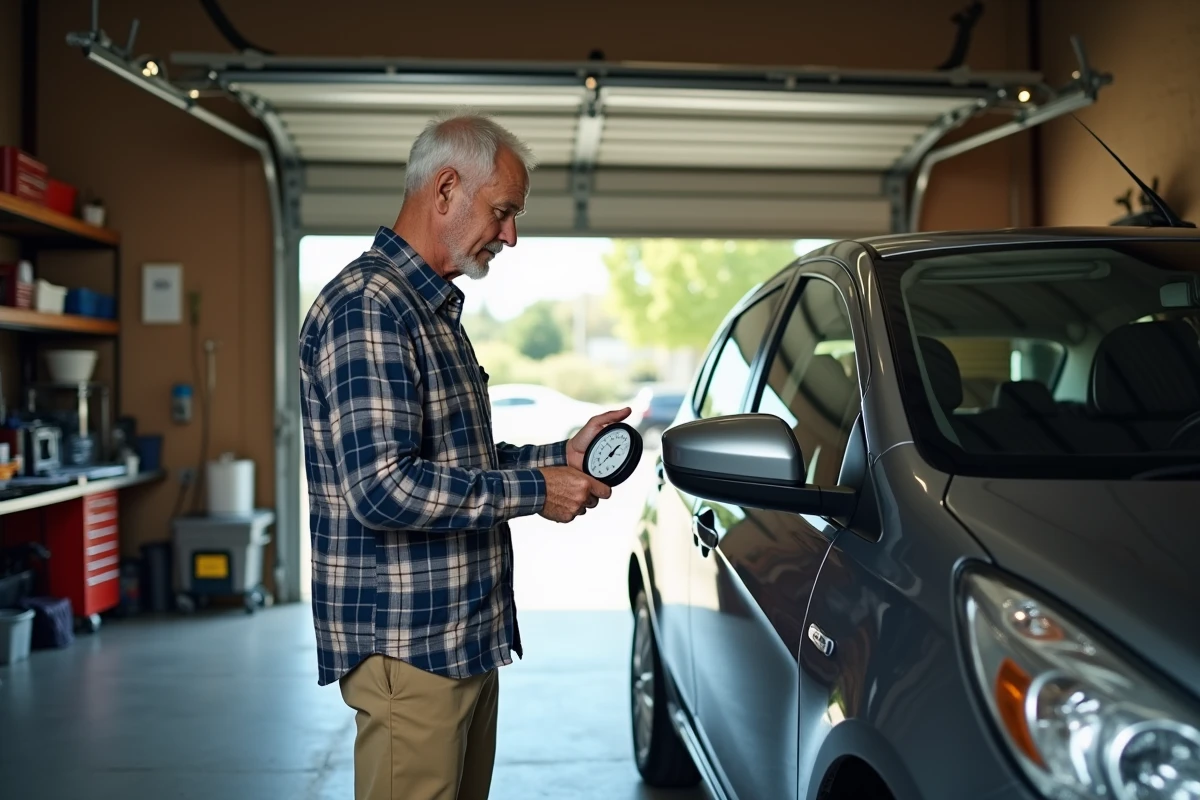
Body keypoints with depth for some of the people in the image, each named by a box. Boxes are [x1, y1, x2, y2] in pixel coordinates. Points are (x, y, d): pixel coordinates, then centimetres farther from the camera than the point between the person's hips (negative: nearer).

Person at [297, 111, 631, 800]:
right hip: (408, 646, -10)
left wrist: (560, 455, 9)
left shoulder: (437, 311, 17)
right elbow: (382, 489, -26)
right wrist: (535, 490, -17)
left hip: (469, 635, 10)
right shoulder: (367, 304, -17)